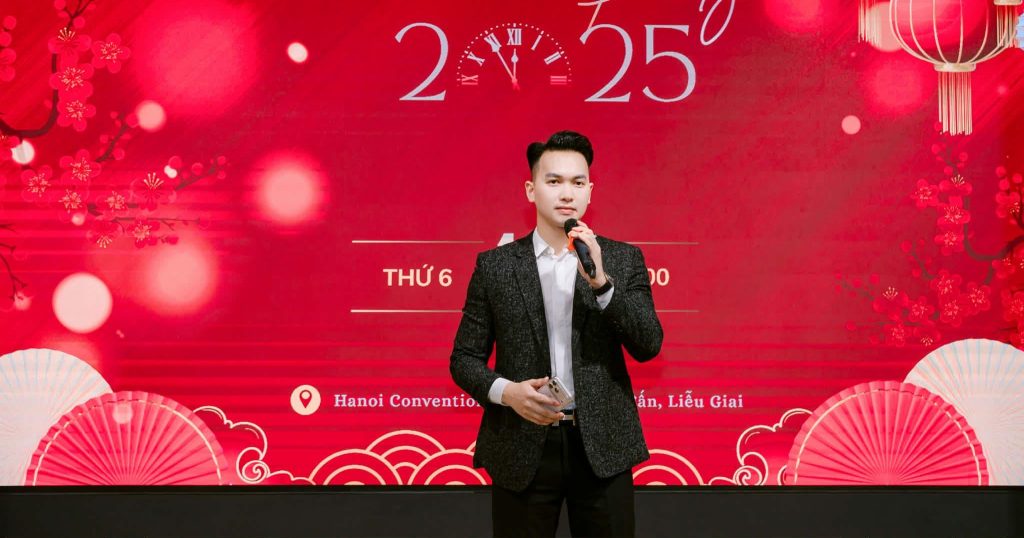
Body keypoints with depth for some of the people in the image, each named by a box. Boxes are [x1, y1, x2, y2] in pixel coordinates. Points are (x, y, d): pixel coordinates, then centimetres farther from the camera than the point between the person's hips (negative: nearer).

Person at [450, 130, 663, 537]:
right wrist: (505, 391, -14)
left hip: (602, 446, 1)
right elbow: (465, 358, 5)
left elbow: (647, 346, -4)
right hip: (522, 449, 0)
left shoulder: (623, 259, 6)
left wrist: (601, 280, -16)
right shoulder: (495, 266, 4)